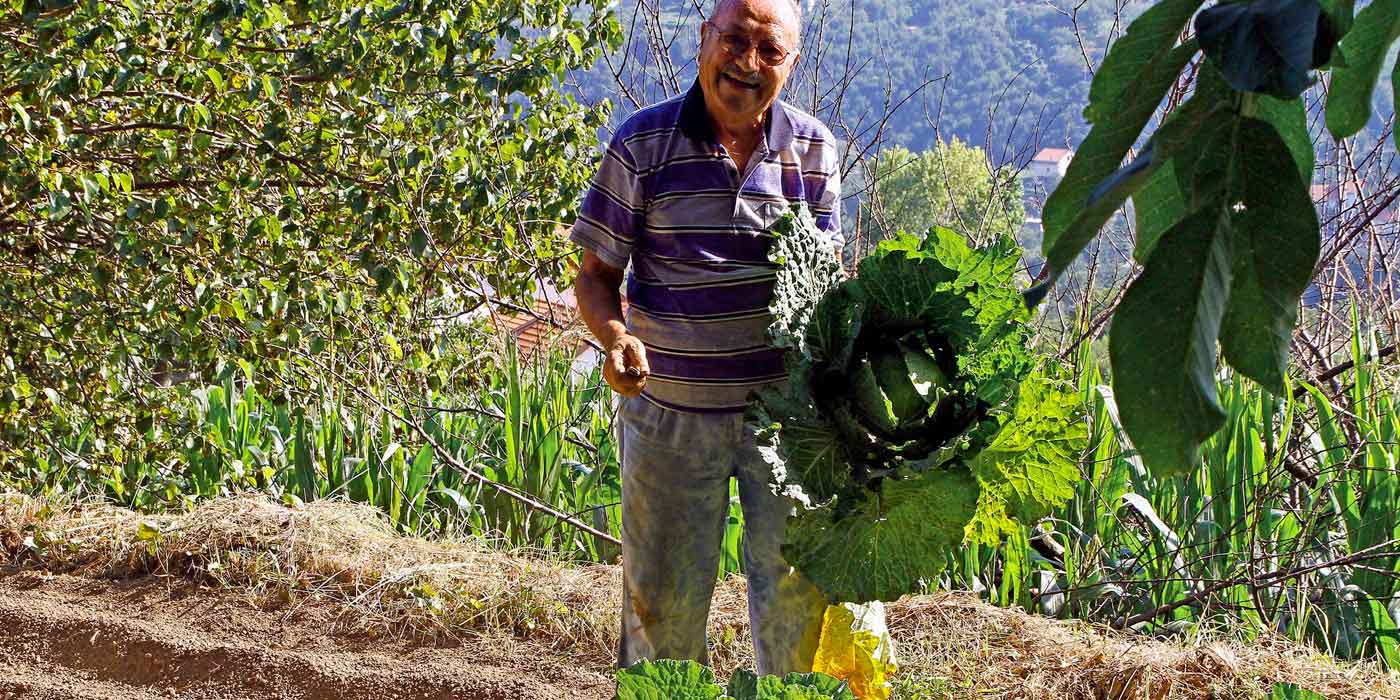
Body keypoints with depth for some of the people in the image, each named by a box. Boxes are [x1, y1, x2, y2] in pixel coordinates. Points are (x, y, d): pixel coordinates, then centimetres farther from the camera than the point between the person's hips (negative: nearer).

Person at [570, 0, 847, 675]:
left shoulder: (813, 149, 2)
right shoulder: (642, 143, -7)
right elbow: (596, 273, -2)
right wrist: (616, 337, -23)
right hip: (670, 410, -1)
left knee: (795, 588, 8)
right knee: (662, 594, 9)